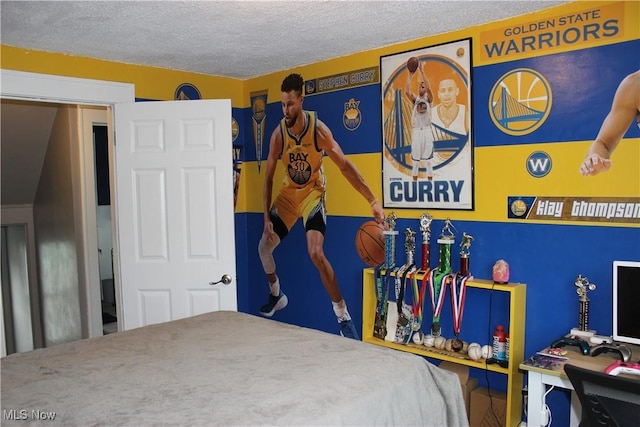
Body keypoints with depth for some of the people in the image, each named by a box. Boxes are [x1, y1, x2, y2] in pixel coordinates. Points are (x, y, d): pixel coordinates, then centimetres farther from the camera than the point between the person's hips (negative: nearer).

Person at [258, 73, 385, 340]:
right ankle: (276, 295, 36)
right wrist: (266, 218, -13)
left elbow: (345, 166, -23)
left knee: (316, 253, -23)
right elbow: (268, 178, -8)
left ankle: (343, 316, -10)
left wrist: (373, 201, -30)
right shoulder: (278, 134, -14)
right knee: (264, 247, 7)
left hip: (312, 194, -4)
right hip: (288, 194, 4)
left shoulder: (318, 129, -23)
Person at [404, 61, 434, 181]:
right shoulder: (415, 99, 7)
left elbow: (428, 87, -16)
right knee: (415, 160, 6)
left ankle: (430, 182, 7)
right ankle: (414, 182, 14)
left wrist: (422, 71, -18)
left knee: (428, 160, 1)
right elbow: (406, 91, -14)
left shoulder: (428, 98, 4)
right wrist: (410, 75, -13)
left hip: (427, 131, -1)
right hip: (416, 132, 1)